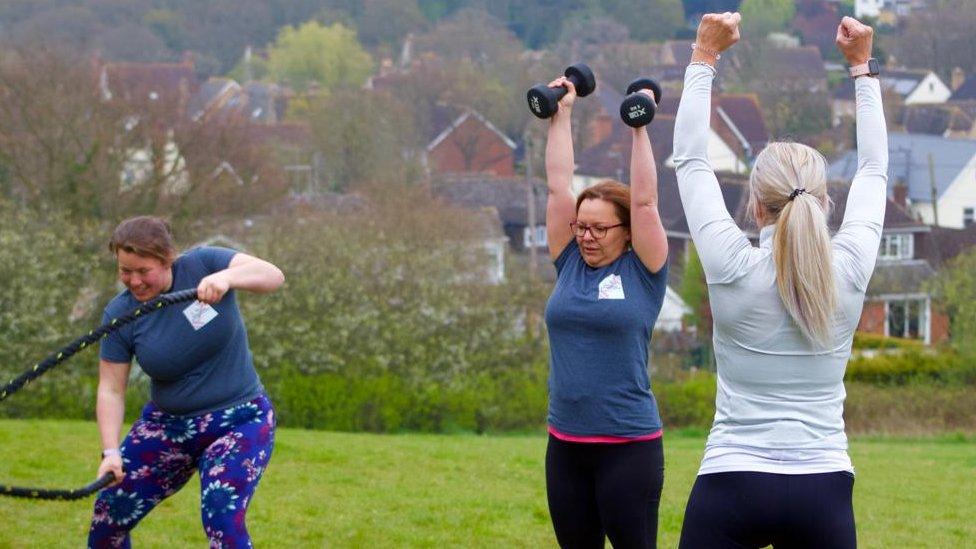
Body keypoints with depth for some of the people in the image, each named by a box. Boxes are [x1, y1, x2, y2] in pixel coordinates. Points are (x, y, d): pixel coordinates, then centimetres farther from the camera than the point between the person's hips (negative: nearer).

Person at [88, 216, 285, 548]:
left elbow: (273, 276, -25)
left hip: (239, 422, -4)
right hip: (166, 426, 4)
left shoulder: (202, 265, -13)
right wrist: (111, 452, -21)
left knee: (221, 518, -24)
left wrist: (226, 277, -46)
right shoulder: (120, 315, -8)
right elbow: (111, 389, -7)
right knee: (109, 514, 0)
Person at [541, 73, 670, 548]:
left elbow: (645, 201, -9)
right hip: (566, 445, 5)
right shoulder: (570, 265, 7)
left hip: (628, 446, -5)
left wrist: (639, 129, -6)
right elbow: (558, 187, 7)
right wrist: (560, 116, 8)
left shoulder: (642, 272, -3)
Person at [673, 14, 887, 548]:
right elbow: (874, 170, 15)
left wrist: (705, 57, 10)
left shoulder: (733, 270, -8)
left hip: (732, 489, -2)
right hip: (823, 493, 2)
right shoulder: (849, 272, -2)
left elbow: (690, 160, 3)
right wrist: (862, 65, 23)